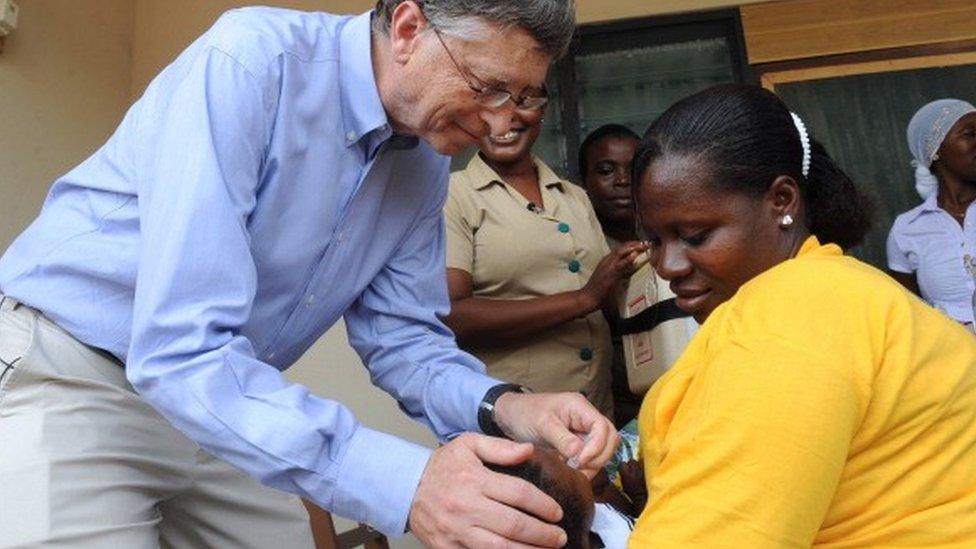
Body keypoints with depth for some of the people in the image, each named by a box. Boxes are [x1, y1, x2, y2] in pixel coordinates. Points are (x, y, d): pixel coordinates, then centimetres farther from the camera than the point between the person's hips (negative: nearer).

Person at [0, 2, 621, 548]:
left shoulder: (426, 164, -5)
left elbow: (400, 336, -1)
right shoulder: (250, 61, -28)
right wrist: (403, 482, -41)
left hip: (233, 403, 6)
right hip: (72, 375, -5)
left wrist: (500, 406, -21)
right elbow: (178, 347, -35)